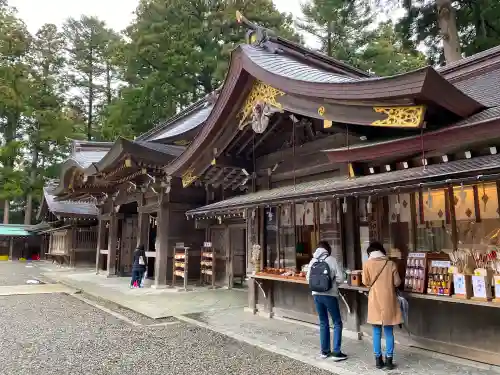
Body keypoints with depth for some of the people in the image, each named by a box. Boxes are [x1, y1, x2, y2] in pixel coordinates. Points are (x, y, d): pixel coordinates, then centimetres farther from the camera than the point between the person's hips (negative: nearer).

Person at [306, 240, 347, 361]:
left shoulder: (312, 261, 2)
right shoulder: (331, 260, -9)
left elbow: (308, 278, 5)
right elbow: (340, 278, -9)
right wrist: (331, 279, 9)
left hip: (316, 295, 4)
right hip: (329, 295, -4)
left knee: (323, 323, 16)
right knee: (337, 323, 8)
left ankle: (325, 351, 23)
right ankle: (336, 352, 7)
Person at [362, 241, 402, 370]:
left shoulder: (367, 264, -6)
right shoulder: (391, 263, -4)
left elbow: (366, 282, -3)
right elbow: (397, 283, -2)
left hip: (375, 301, 0)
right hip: (388, 301, 1)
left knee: (377, 332, 10)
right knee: (389, 332, 10)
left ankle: (378, 359, 16)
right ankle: (389, 360, 14)